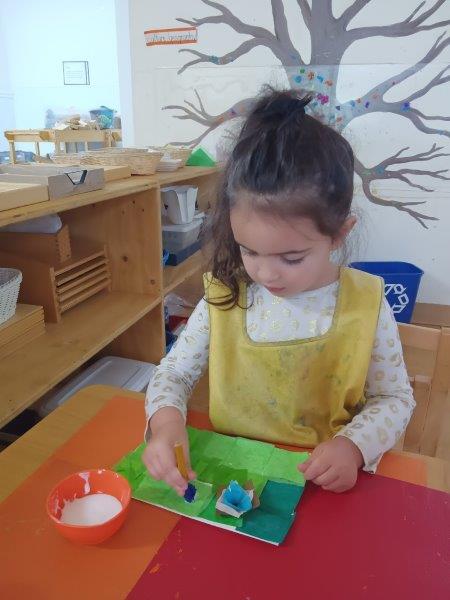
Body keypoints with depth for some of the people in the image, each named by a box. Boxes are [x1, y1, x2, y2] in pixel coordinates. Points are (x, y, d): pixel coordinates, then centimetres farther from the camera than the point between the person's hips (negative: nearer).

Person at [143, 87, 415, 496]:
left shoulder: (367, 305, -11)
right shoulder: (224, 298, -8)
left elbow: (394, 398, -1)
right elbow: (173, 373, 0)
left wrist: (354, 445, -20)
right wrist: (166, 421, -21)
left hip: (327, 485, -1)